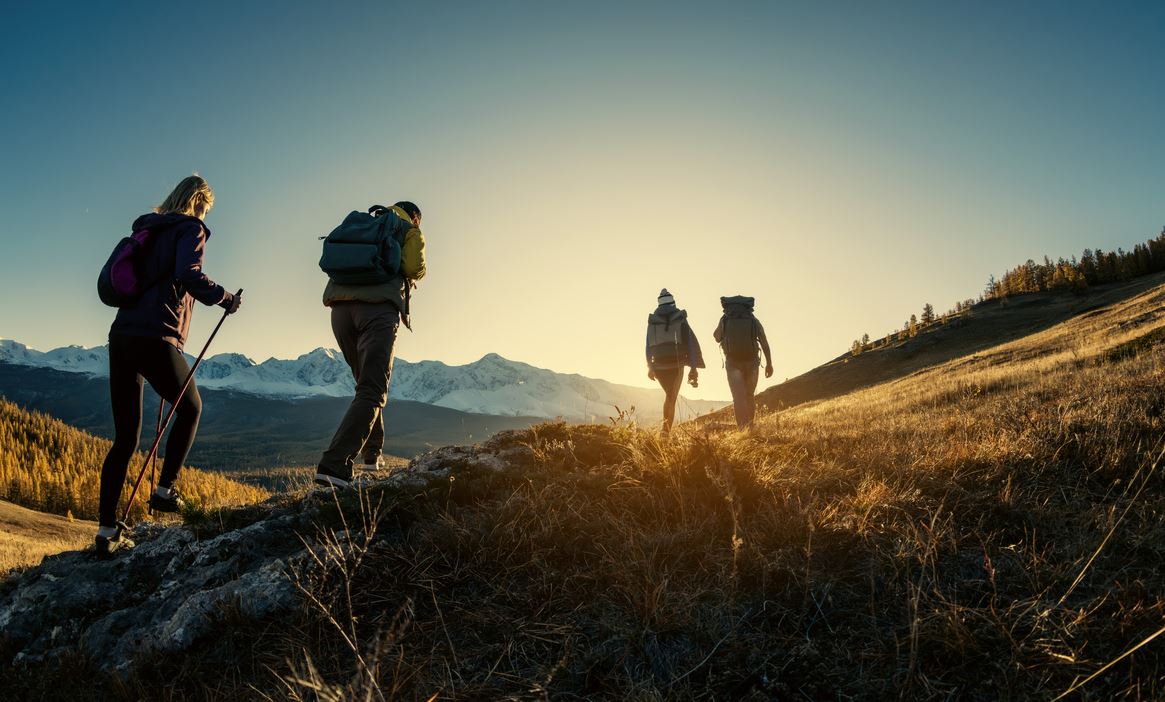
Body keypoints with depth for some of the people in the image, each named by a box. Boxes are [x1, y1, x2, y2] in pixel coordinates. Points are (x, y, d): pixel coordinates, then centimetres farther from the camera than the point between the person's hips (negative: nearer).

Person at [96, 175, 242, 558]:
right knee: (190, 408, 19)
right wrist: (226, 298, -5)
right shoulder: (190, 229, 0)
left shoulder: (147, 230, 21)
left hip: (121, 336, 7)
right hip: (156, 339, -7)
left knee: (125, 438, 9)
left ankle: (107, 531, 9)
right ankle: (165, 490, 14)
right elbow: (189, 275, -19)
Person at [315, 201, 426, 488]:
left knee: (367, 382, 21)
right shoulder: (409, 230, 16)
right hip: (379, 308, -6)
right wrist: (410, 276, 21)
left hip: (341, 307, 6)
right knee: (372, 392, -9)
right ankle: (334, 465, -23)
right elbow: (415, 268, -2)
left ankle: (372, 455, 21)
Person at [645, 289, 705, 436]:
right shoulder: (680, 319, 0)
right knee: (672, 397, 3)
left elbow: (649, 344, 5)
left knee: (669, 395, 22)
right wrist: (694, 368, -2)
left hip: (659, 364, 2)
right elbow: (691, 342, -4)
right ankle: (667, 430, -8)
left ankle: (666, 428, 16)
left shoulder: (652, 320, 5)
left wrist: (650, 366, 11)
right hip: (677, 363, -2)